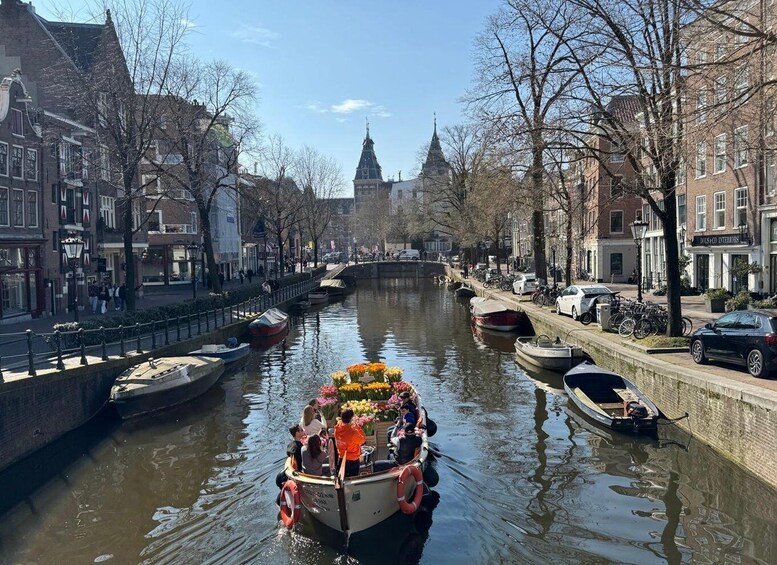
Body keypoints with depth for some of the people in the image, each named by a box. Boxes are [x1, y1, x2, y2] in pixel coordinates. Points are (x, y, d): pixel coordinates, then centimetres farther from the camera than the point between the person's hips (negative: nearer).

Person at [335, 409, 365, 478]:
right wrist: (358, 428, -7)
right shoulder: (353, 431, -32)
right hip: (353, 460, -6)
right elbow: (362, 441, -14)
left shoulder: (337, 428, -13)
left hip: (342, 458, 6)